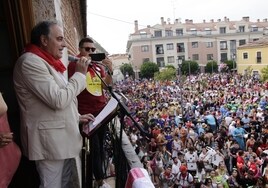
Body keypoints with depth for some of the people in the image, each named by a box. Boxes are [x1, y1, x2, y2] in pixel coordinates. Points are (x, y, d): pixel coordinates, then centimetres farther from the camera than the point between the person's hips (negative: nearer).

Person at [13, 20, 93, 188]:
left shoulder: (49, 63, 15)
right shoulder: (30, 62, -17)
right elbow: (58, 100, -24)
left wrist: (76, 117, 11)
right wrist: (80, 74, -14)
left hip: (64, 138, 9)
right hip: (50, 141, -9)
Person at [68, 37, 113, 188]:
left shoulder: (99, 66, 12)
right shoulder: (74, 65, -5)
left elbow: (107, 86, 3)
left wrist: (110, 70, -10)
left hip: (102, 110, 6)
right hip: (86, 112, -6)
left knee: (101, 144, 13)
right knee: (95, 147, -3)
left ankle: (98, 174, 29)